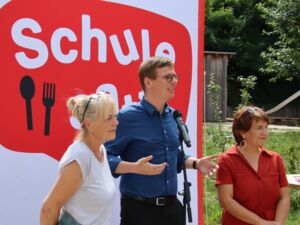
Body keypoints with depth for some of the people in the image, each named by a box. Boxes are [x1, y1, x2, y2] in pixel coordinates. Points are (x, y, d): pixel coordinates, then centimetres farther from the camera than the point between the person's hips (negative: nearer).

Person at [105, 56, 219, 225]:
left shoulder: (173, 116, 9)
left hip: (172, 206, 7)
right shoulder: (128, 116, -12)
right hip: (139, 208, -6)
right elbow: (105, 156, -18)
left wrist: (195, 163, 6)